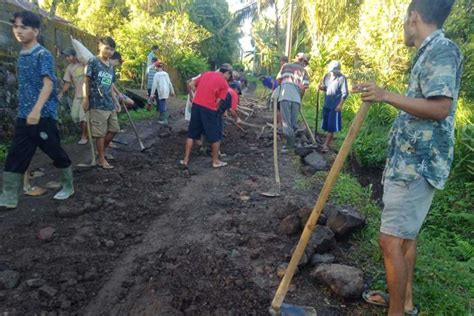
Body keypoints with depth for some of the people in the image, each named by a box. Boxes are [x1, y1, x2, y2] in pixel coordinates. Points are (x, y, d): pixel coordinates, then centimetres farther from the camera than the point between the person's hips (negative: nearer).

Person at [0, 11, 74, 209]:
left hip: (44, 115, -7)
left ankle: (68, 186, 25)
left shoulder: (43, 55, -10)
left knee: (56, 153, 6)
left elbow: (48, 83, -23)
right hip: (24, 116, 7)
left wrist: (37, 109, -35)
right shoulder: (21, 55, 14)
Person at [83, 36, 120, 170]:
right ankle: (101, 159, 9)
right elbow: (86, 81, -6)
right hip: (97, 104, -7)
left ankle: (102, 151, 30)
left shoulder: (111, 66, 15)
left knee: (114, 129, 12)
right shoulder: (93, 62, -5)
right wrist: (86, 99, -11)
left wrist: (115, 102, 16)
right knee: (100, 133, -2)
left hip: (110, 104, 7)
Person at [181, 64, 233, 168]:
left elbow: (191, 85, 12)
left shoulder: (206, 73, 13)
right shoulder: (224, 84, -1)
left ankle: (186, 160, 18)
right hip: (209, 109, -5)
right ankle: (216, 161, 20)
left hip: (196, 105, 5)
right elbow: (218, 102, -5)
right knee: (216, 136, 11)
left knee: (192, 134, 15)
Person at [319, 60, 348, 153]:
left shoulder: (342, 78, -10)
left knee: (331, 126, -4)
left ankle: (325, 145, -3)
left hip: (335, 106, -6)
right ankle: (329, 143, 22)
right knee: (327, 125, 10)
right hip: (326, 104, 6)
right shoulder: (327, 76, 7)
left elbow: (345, 93, -12)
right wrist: (322, 87, -5)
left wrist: (340, 104, -18)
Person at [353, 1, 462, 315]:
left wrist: (387, 95, -26)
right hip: (412, 162, 11)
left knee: (391, 240, -7)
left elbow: (440, 108, -24)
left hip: (417, 165, -11)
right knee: (406, 234, 18)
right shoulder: (430, 53, 18)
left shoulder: (442, 49, -12)